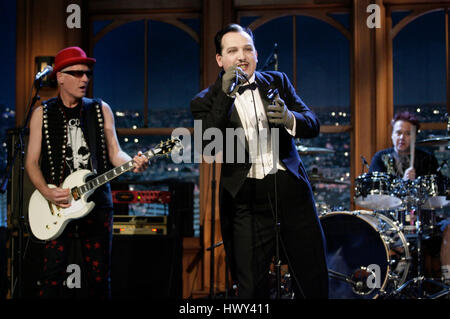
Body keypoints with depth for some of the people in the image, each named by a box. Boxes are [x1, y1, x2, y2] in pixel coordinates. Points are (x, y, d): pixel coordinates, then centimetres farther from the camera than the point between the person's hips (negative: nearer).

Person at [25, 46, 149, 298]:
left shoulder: (101, 110, 9)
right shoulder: (42, 114, 6)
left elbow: (114, 153, 5)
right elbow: (32, 161, 4)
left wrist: (133, 163, -18)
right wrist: (47, 193, -13)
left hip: (97, 201, 1)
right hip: (57, 202, -1)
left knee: (99, 274, 2)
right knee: (54, 273, -6)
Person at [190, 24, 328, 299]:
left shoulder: (277, 82, 11)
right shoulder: (207, 102, 2)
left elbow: (313, 125, 5)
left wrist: (289, 118, -18)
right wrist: (225, 95, -19)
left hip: (290, 188, 2)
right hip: (247, 200, -2)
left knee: (314, 281, 4)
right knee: (253, 288, 1)